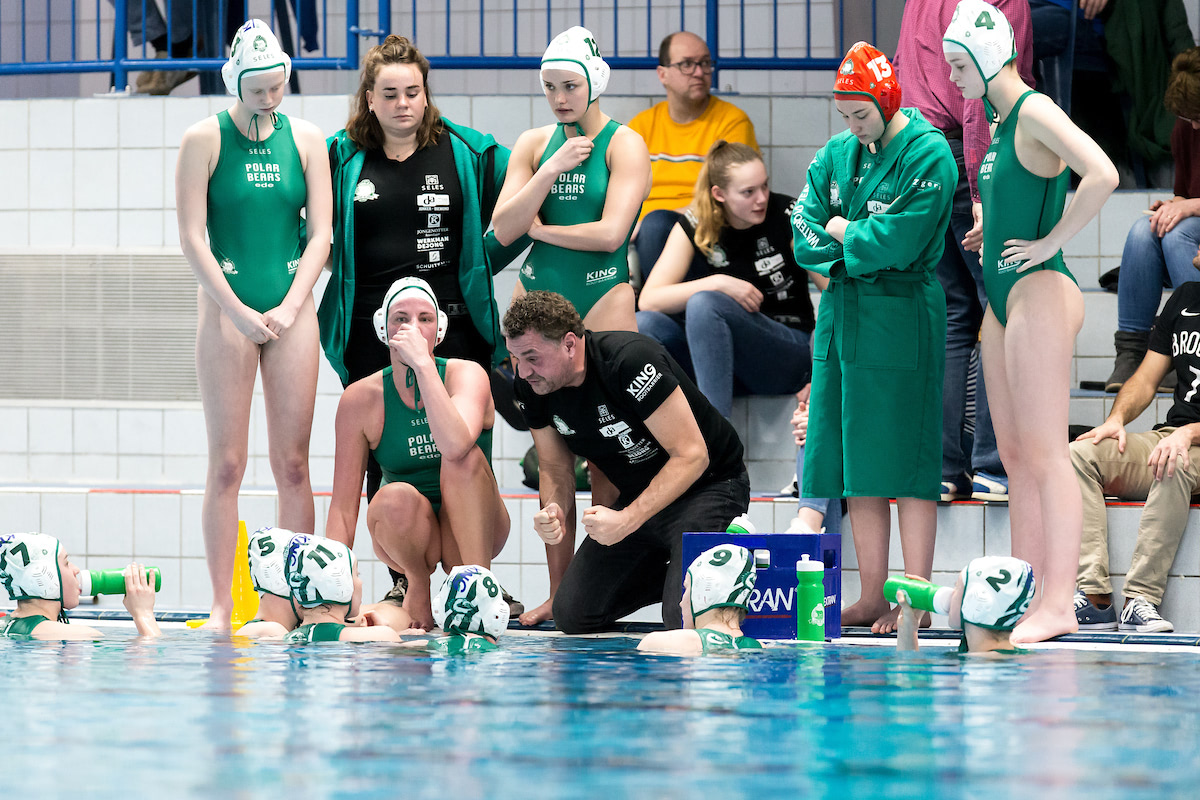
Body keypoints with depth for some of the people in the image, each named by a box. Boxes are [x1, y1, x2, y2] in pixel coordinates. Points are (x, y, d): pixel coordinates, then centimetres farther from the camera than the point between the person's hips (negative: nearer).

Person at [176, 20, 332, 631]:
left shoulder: (305, 140, 8)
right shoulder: (205, 140, 0)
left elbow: (320, 233, 5)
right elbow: (192, 236, -5)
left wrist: (289, 308, -7)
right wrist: (239, 312, -11)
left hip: (291, 311, 2)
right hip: (227, 307, -2)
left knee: (292, 464, 1)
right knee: (227, 465, -4)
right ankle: (221, 605, -3)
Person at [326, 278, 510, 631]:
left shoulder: (466, 374, -13)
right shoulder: (360, 399, -8)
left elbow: (455, 445, -36)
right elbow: (343, 507, -8)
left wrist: (423, 363, -32)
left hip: (471, 530, -1)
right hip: (409, 534, 1)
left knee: (465, 458, -30)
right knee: (396, 499, -34)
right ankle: (417, 585, -2)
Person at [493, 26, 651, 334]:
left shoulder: (625, 144, -3)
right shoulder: (533, 143, 10)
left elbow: (610, 235, -14)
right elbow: (503, 231, 0)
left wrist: (538, 229, -2)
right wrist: (552, 168, -10)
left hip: (602, 299, -4)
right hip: (535, 291, 4)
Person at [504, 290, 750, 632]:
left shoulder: (630, 360, -29)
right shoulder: (532, 386, -7)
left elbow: (692, 456, -27)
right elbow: (556, 469, 9)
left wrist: (627, 520, -33)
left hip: (709, 486, -7)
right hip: (640, 495, 7)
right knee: (572, 615, -4)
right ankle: (666, 571, 19)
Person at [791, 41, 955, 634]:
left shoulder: (928, 155, -8)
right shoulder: (838, 154, 13)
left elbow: (899, 241, -17)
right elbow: (804, 232, 8)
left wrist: (843, 232, -2)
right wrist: (861, 245, -8)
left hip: (900, 318, -7)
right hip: (842, 314, 7)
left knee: (904, 461, -7)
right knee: (854, 463, 7)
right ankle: (872, 597, 12)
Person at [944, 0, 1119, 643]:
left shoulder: (1036, 112, -12)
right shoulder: (999, 123, 17)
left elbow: (1102, 176, -28)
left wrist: (1051, 242, -20)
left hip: (1040, 294, -10)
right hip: (1003, 300, 10)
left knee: (1043, 455, -11)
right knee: (1015, 456, 9)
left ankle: (1058, 605, -12)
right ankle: (1026, 594, 11)